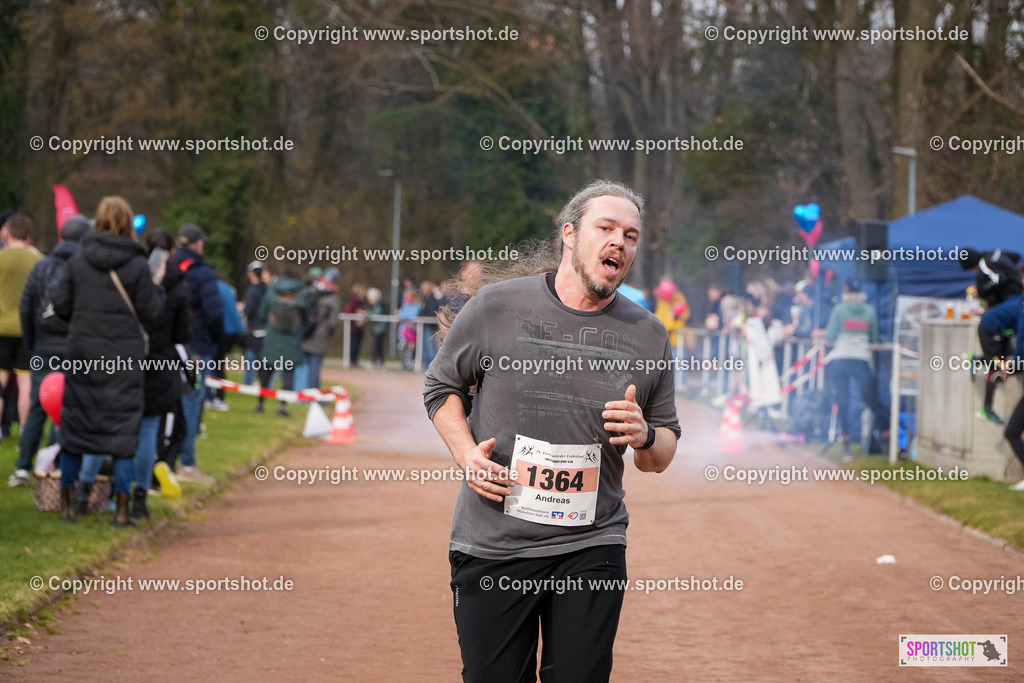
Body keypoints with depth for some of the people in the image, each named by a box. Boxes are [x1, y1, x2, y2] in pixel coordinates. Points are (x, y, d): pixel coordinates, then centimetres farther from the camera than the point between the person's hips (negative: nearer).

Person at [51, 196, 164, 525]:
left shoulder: (78, 261, -1)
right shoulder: (137, 265, -9)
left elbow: (60, 303, 1)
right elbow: (150, 312, -6)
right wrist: (156, 286, 12)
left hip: (82, 353, 3)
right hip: (125, 358, -2)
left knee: (75, 426, 11)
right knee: (124, 430, 4)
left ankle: (67, 503, 16)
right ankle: (122, 508, 2)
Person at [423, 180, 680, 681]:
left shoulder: (648, 336, 5)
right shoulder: (495, 307, -1)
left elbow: (662, 457, 13)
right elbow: (441, 386, 12)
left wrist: (644, 437, -10)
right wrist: (466, 454, -5)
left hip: (592, 549, 1)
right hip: (493, 543, -1)